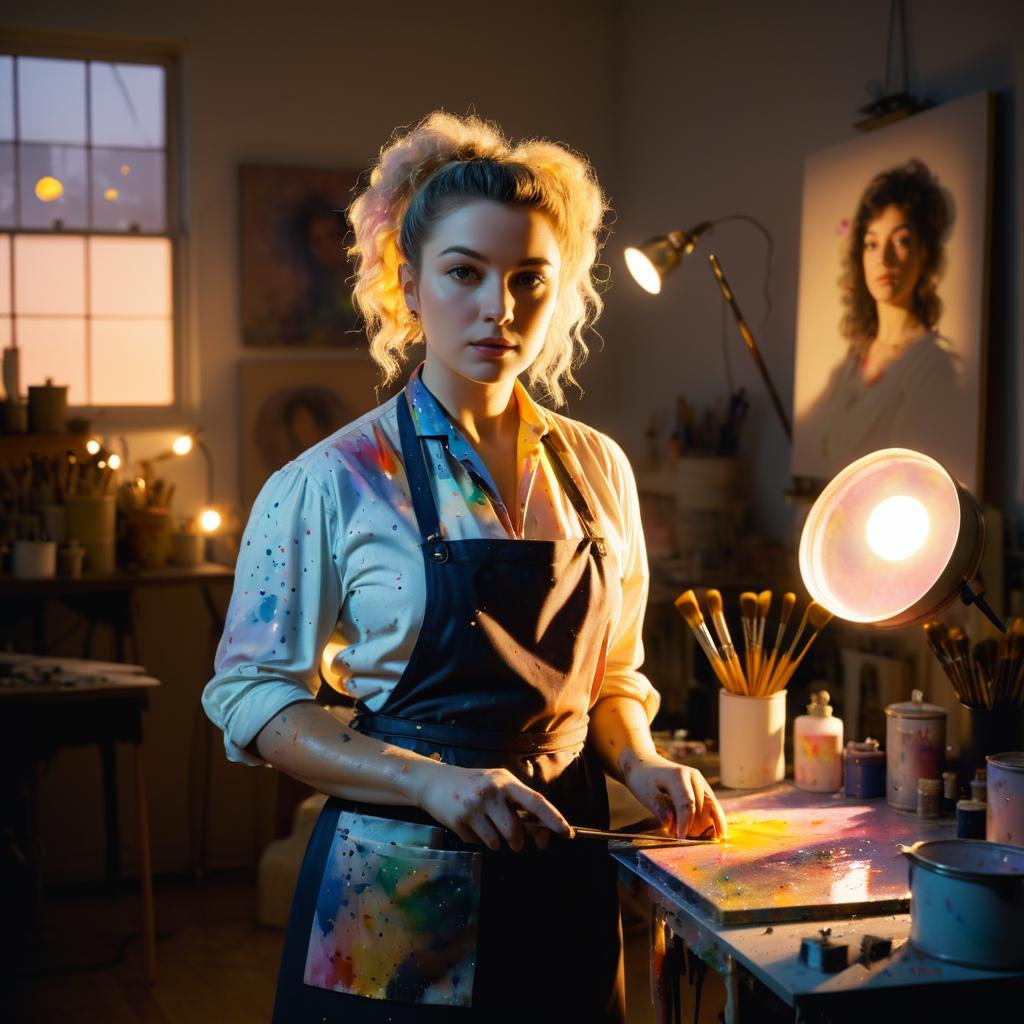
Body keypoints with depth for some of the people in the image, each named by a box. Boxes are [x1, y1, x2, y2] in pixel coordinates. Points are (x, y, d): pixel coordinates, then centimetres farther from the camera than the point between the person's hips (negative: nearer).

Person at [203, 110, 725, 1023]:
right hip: (393, 904, -4)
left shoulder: (598, 470, 4)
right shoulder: (331, 484, -9)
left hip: (563, 889, 4)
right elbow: (252, 696, -10)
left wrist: (640, 763, -5)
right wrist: (431, 781, -21)